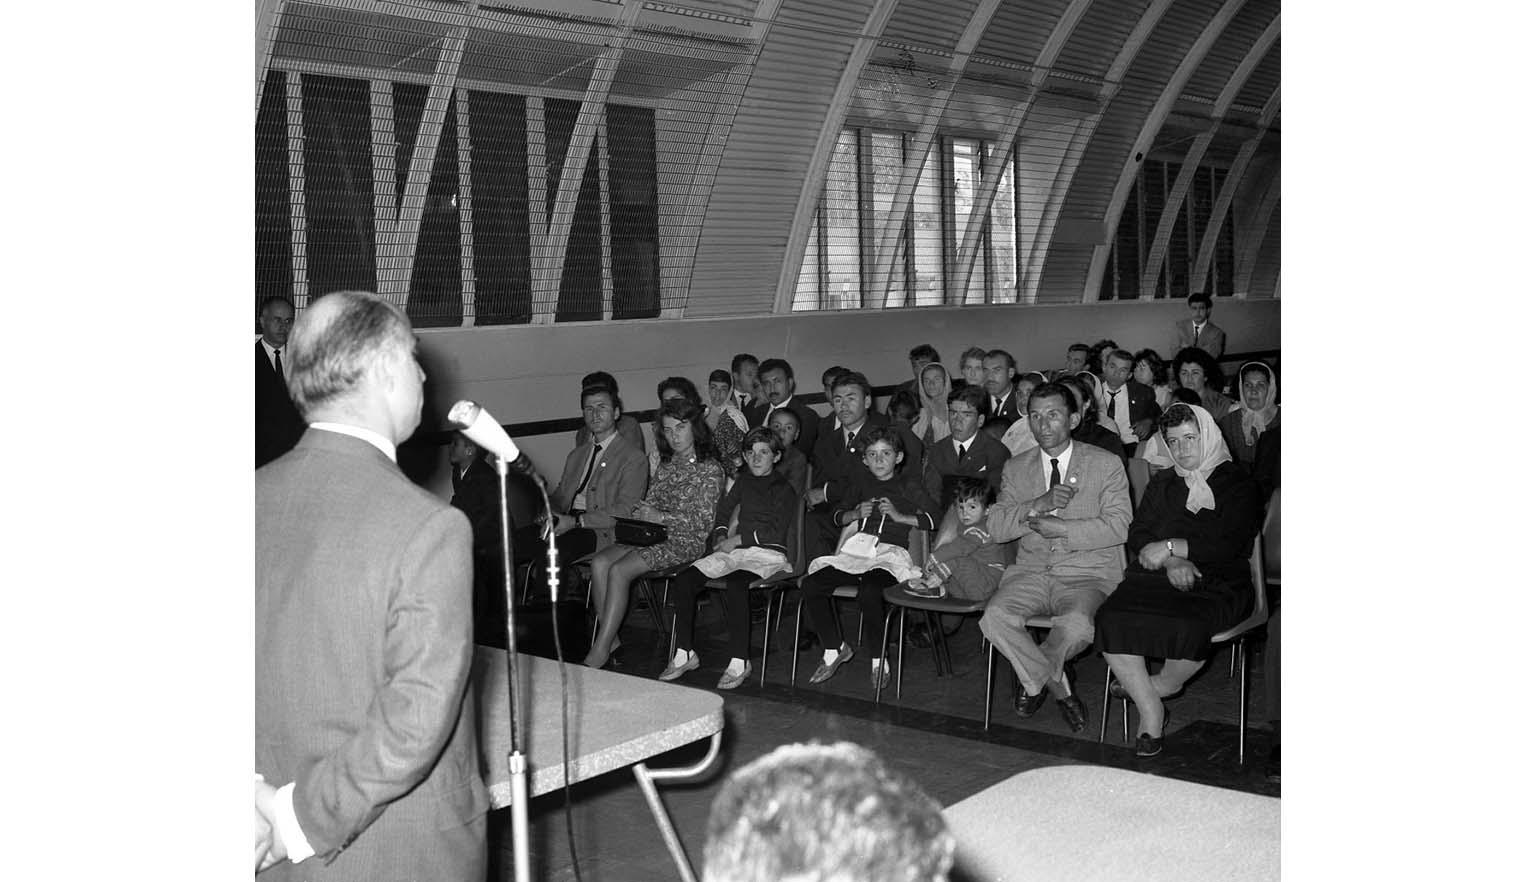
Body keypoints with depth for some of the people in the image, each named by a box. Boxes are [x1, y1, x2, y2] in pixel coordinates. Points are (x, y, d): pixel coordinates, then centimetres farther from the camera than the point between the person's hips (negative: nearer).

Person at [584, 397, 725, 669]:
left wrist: (662, 517, -16)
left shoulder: (710, 469, -4)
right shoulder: (666, 466, 19)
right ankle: (610, 638, -16)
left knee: (619, 570, -26)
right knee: (599, 562, -19)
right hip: (654, 535, 7)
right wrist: (640, 513, -5)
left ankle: (600, 652, -22)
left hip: (686, 543, -7)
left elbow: (703, 520, -11)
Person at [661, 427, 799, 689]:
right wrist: (721, 534, 6)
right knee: (683, 581, -17)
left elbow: (777, 531, -8)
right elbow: (723, 509, 27)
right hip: (734, 550, 6)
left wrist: (737, 539, -10)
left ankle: (740, 662, -32)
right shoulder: (744, 481, 22)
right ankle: (684, 653, -9)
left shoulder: (783, 489, 3)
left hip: (768, 553, -6)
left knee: (735, 584, -38)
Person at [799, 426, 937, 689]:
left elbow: (931, 521, 1)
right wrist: (856, 514, 8)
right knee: (810, 584, -17)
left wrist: (898, 516, -6)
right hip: (858, 550, 5)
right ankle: (833, 649, 0)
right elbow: (837, 516, 27)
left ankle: (878, 660, -14)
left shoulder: (909, 484, 9)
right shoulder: (860, 483, 21)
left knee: (869, 591, -36)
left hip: (892, 552, -5)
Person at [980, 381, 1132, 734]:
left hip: (1089, 575, -3)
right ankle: (1059, 688, -2)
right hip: (1032, 571, 3)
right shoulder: (1016, 468, 13)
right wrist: (1038, 506, -14)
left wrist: (1060, 528, -13)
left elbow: (1118, 526, -8)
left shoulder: (1106, 464, 3)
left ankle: (1034, 678, 2)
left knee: (1076, 626, -35)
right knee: (995, 618, -27)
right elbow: (995, 528, 2)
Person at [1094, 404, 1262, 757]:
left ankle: (1164, 685, -2)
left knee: (1188, 627, -37)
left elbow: (1231, 545, -8)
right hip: (1158, 577, 4)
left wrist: (1171, 547, -9)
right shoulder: (1162, 483, 21)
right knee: (1111, 620, -26)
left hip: (1217, 585, -4)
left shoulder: (1237, 485, 6)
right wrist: (1171, 561, -9)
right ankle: (1150, 712, -12)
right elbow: (1137, 534, 10)